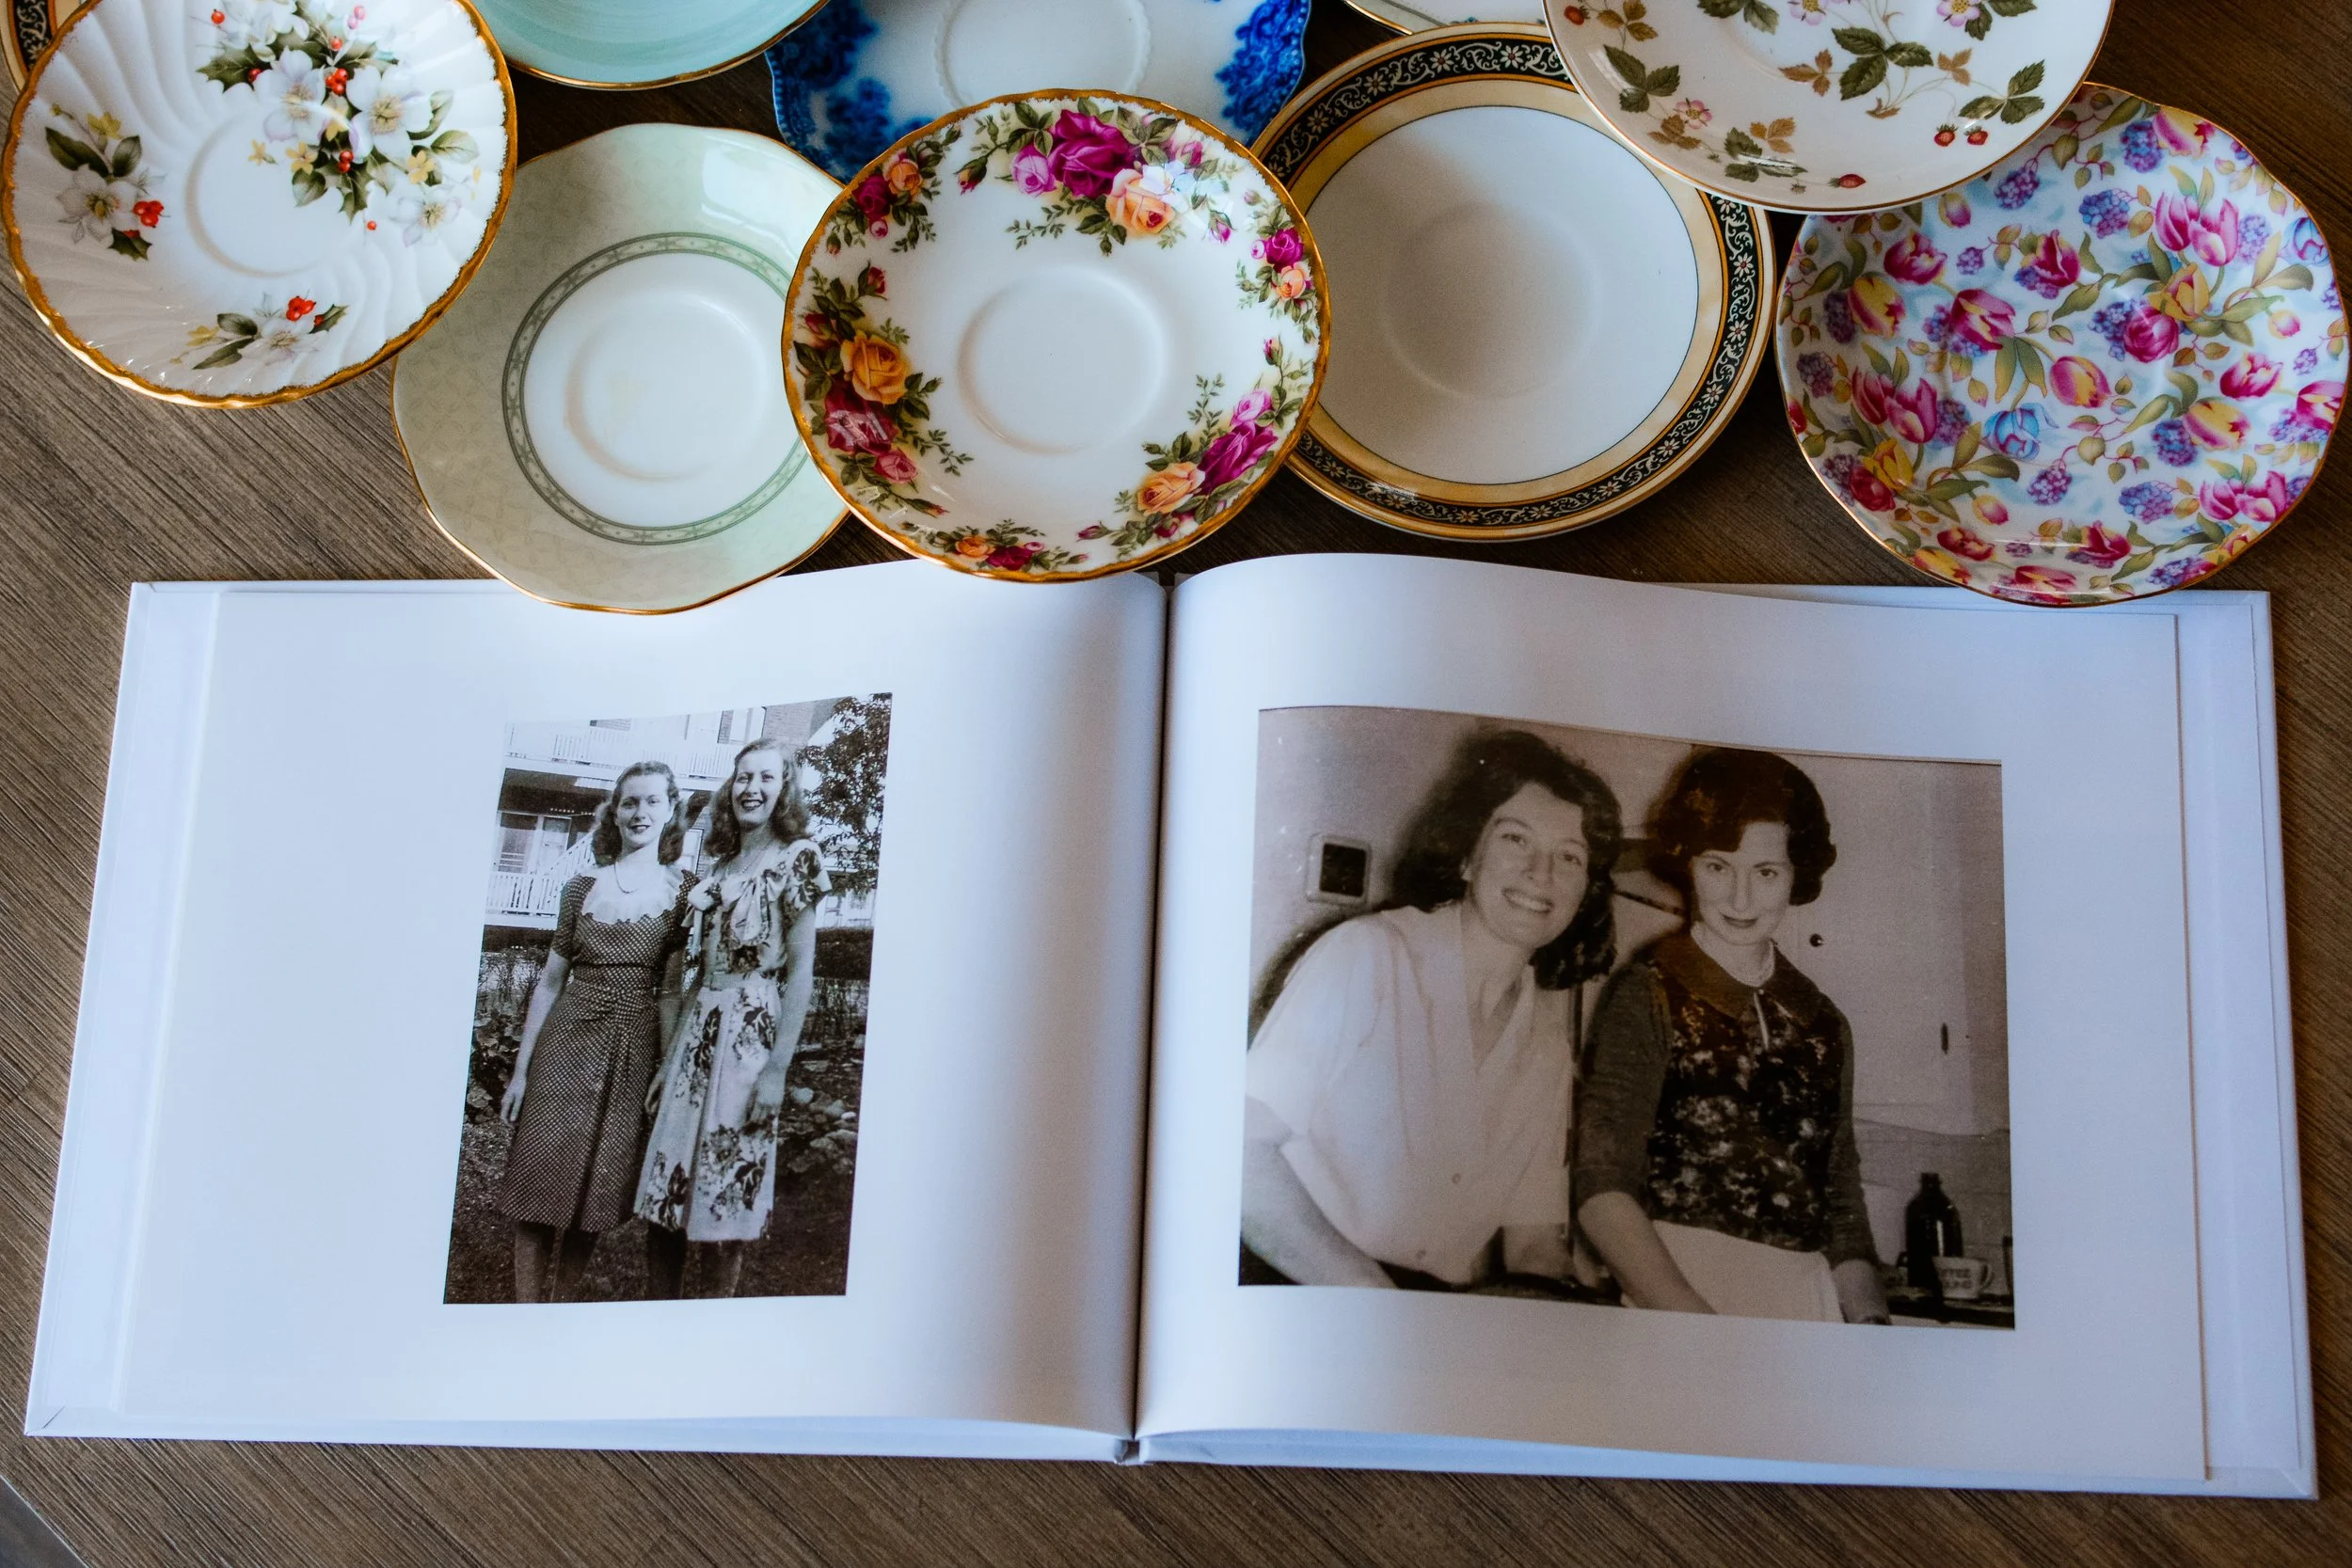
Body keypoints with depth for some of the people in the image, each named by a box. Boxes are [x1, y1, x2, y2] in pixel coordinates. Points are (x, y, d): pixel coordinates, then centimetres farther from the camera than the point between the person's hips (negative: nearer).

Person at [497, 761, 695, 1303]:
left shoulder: (684, 891, 2)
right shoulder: (582, 887, 7)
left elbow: (671, 990, -2)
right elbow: (550, 980, 9)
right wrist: (520, 1070, 7)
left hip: (633, 1054, -1)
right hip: (566, 1045, 2)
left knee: (594, 1197, 5)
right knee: (540, 1185, -1)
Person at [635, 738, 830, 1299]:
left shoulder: (795, 857, -4)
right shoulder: (720, 868, 16)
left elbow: (802, 969, -9)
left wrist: (778, 1069, -15)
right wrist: (670, 1059, 13)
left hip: (750, 1034, -6)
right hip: (697, 1032, 7)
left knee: (722, 1208, -1)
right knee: (663, 1197, 4)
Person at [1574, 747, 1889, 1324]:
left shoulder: (1825, 1026, 16)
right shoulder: (1648, 996, 0)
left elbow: (1843, 1208, 19)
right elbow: (1602, 1193, -10)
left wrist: (1871, 1319, 0)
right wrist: (1698, 1323, -22)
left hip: (1809, 1300, 5)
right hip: (1672, 1286, -5)